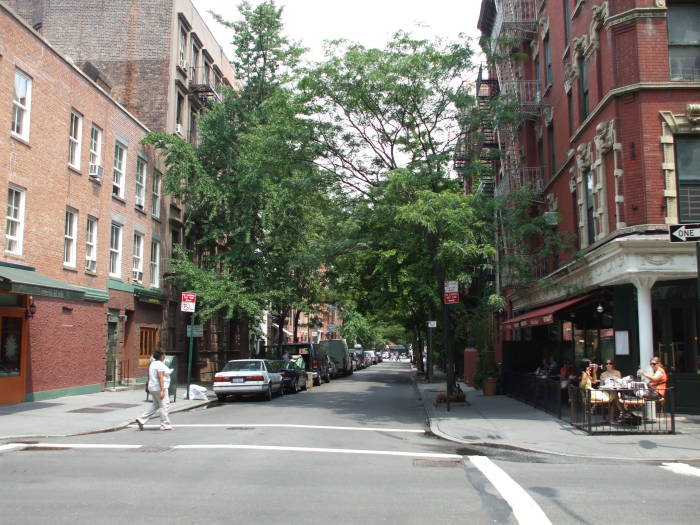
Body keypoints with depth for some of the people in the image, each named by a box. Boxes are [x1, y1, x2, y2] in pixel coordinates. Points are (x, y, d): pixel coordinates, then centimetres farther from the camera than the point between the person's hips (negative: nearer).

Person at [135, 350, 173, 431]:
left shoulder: (153, 363, 13)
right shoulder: (160, 365, -17)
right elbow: (160, 378, -23)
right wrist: (162, 390, -25)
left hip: (152, 388, 10)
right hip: (159, 387, -10)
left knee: (155, 406, 17)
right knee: (164, 406, 0)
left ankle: (141, 419, 9)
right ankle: (165, 425, 6)